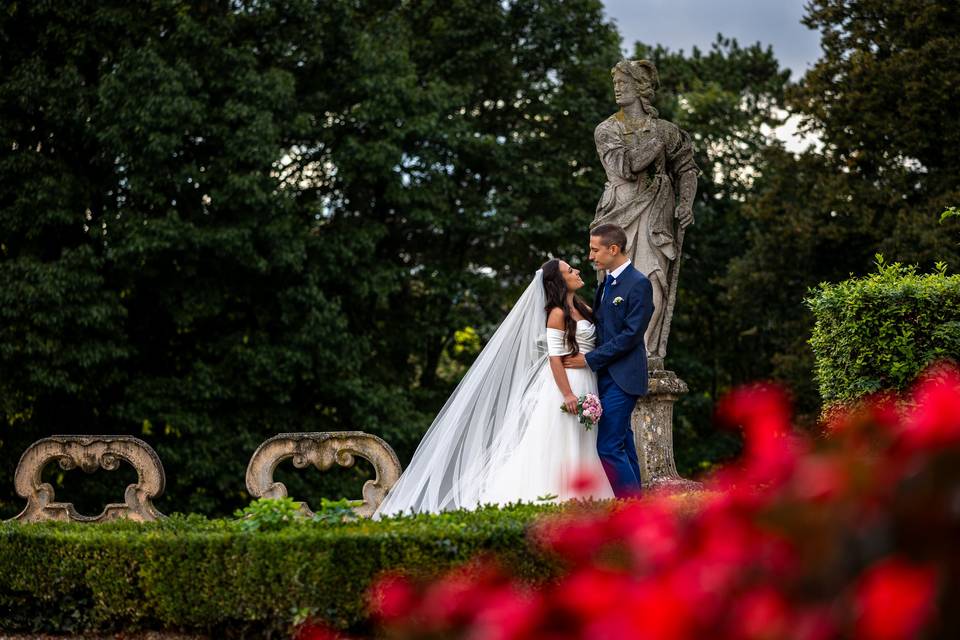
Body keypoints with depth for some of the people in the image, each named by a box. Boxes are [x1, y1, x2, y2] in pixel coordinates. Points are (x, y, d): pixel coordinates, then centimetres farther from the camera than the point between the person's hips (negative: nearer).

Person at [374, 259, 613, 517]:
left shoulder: (582, 309, 13)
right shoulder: (557, 314, -11)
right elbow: (555, 358, -17)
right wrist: (567, 395, -22)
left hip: (585, 386, 8)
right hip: (564, 383, -8)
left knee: (578, 452, 6)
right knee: (554, 448, -8)